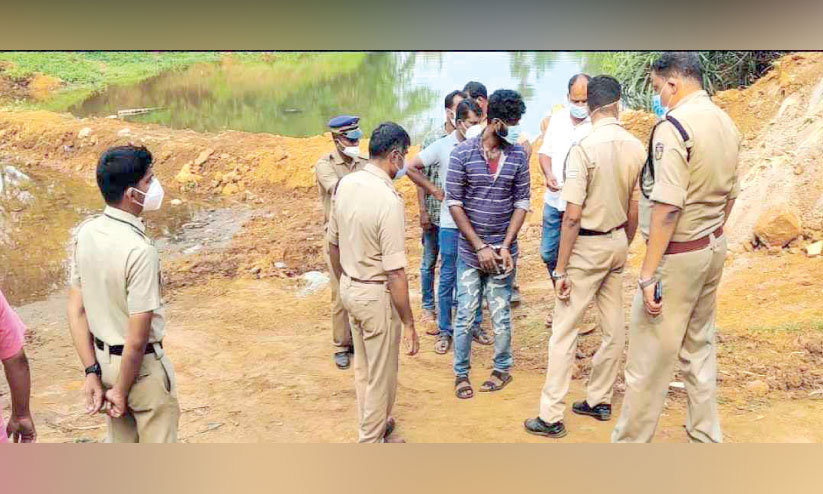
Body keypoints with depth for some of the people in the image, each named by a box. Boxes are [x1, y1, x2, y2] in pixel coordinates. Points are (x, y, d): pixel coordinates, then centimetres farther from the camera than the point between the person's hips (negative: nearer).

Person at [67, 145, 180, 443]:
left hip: (103, 359, 7)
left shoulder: (85, 233, -6)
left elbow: (76, 309, -1)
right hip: (140, 366, -7)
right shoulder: (139, 250, -28)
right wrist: (122, 390, -11)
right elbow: (138, 338, -25)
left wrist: (92, 372, 2)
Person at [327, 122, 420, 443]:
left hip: (349, 288, 8)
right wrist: (409, 324, -17)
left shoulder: (345, 184, -2)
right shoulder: (389, 200, -26)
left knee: (363, 367, 25)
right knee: (382, 375, 11)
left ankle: (373, 425, 44)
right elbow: (395, 273, -25)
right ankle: (372, 443, 26)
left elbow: (333, 245, 9)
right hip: (377, 296, -8)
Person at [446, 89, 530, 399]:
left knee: (501, 316, 9)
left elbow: (521, 203, 1)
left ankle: (503, 369, 28)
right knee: (465, 315, 5)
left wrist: (505, 247, -8)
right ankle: (461, 373, 21)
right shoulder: (463, 153, -8)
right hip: (469, 251, -1)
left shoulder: (518, 155, -1)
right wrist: (480, 247, -11)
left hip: (502, 250, 1)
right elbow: (454, 203, -7)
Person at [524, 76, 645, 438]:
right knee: (613, 328, 15)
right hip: (618, 242, 6)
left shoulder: (584, 148, -19)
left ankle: (551, 417, 3)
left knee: (564, 330, 0)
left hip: (587, 245, -6)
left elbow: (573, 216, -20)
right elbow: (634, 212, 6)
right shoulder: (636, 148, -1)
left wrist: (561, 269, -13)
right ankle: (599, 401, 29)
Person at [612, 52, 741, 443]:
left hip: (677, 254, -9)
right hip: (714, 248, 9)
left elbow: (667, 207, -24)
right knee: (699, 347, 19)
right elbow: (730, 195, 15)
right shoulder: (726, 123, 7)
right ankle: (705, 436, 29)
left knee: (648, 358, 1)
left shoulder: (673, 127, -20)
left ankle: (629, 442, 11)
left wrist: (648, 275, -21)